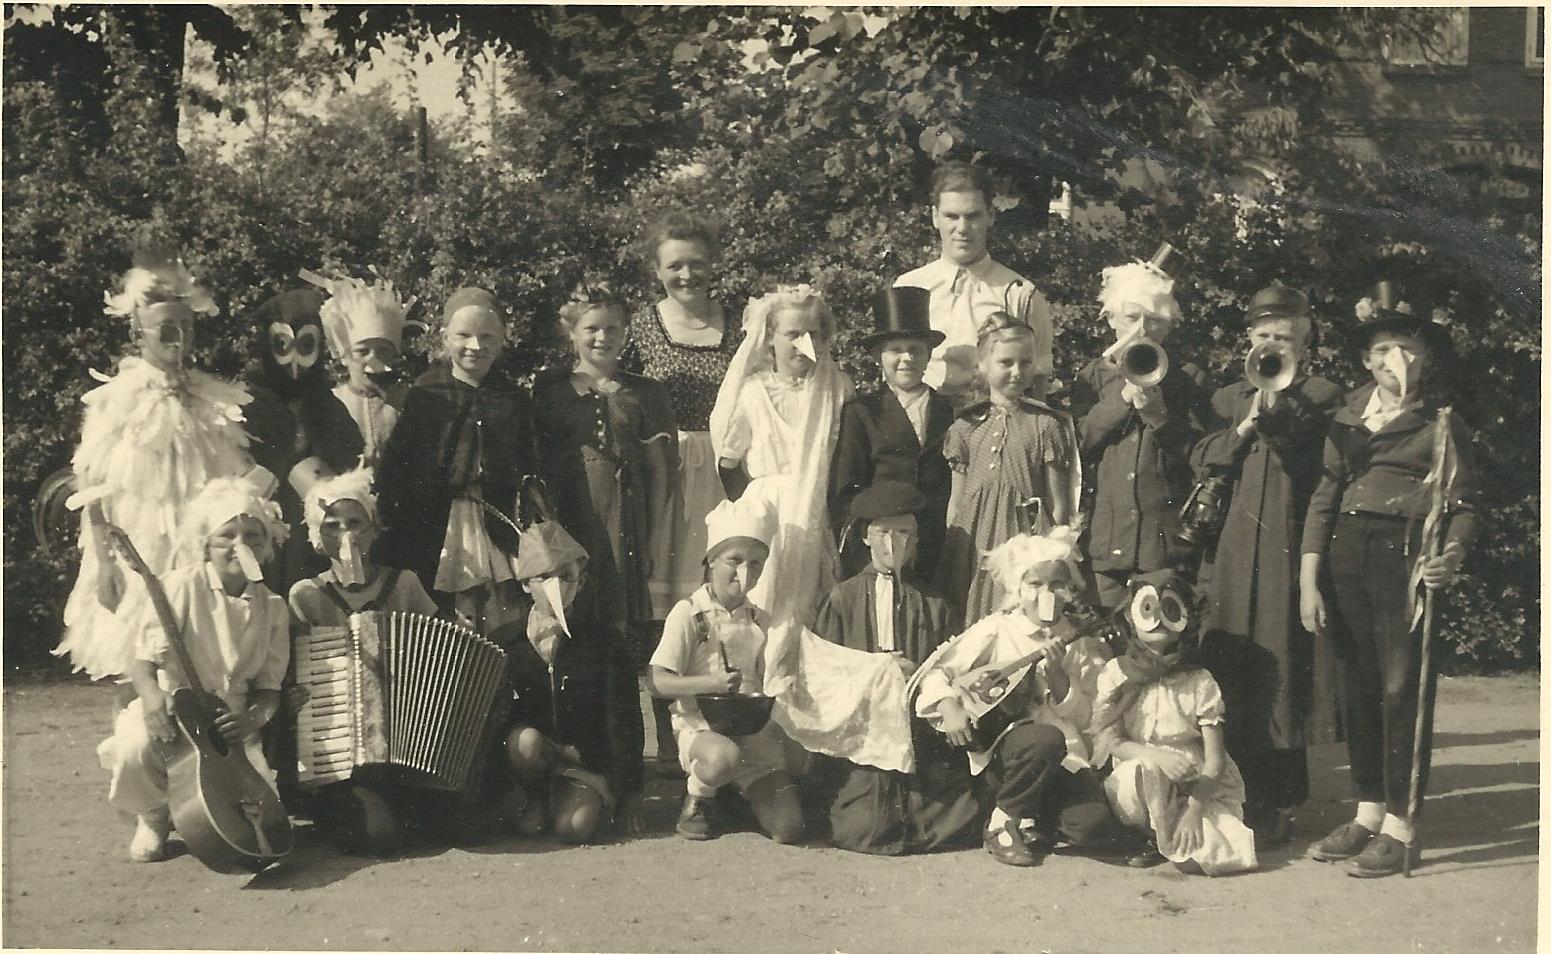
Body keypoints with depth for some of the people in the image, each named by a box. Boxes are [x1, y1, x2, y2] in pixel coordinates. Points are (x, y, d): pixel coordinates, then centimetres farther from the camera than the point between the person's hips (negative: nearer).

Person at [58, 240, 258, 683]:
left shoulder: (213, 402, 8)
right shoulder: (115, 401, -1)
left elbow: (233, 487, 13)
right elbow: (94, 493, -2)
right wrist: (103, 566, -8)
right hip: (138, 558, -3)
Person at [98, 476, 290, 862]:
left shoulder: (271, 607, 3)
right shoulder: (182, 587, -9)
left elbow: (269, 685, 5)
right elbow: (145, 658, -13)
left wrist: (253, 717, -18)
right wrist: (151, 695, -36)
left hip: (232, 726, 3)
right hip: (173, 713, -3)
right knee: (134, 747, -38)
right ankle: (154, 816, 1)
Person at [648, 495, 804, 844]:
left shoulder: (760, 621, 12)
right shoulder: (688, 613, -3)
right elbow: (656, 681, -11)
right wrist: (711, 682, -24)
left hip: (754, 729, 4)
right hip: (701, 725, -4)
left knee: (787, 828, -13)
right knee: (722, 756, -41)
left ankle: (745, 791, 22)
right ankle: (697, 800, -4)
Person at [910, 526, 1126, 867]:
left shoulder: (1082, 644, 10)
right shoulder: (997, 630, 4)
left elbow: (1086, 717, 5)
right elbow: (937, 670, 3)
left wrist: (1057, 676, -10)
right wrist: (949, 706, -16)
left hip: (1067, 760, 2)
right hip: (1002, 749, -2)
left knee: (1096, 828, -24)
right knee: (1046, 739, -37)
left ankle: (1036, 820, 12)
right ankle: (1004, 822, -9)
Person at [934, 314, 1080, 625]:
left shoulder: (1048, 424, -1)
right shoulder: (966, 425, 6)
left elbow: (1060, 505, 1)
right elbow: (956, 502, 12)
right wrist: (948, 552, 9)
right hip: (974, 547, 2)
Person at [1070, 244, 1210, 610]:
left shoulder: (1185, 376, 8)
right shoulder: (1093, 375, 12)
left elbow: (1197, 455, -1)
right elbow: (1078, 442, -2)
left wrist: (1157, 413, -15)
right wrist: (1124, 397, -9)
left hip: (1166, 538, -1)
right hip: (1105, 538, 1)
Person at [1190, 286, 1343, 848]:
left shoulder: (1321, 398, 5)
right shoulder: (1229, 399, 18)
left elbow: (1316, 461, -9)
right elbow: (1202, 463, 6)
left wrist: (1282, 398, -14)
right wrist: (1246, 426, -8)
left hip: (1289, 552, -4)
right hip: (1232, 557, 4)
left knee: (1282, 677, -4)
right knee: (1228, 679, 2)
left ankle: (1277, 807, 4)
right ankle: (1234, 800, 11)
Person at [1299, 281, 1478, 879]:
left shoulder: (1441, 422, 2)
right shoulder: (1348, 416, 14)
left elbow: (1463, 503, -3)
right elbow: (1324, 496, 11)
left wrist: (1453, 554, -23)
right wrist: (1308, 580, 5)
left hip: (1407, 556, -5)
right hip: (1346, 555, 5)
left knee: (1402, 689, -4)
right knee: (1357, 687, 9)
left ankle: (1399, 828, 3)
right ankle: (1368, 813, 20)